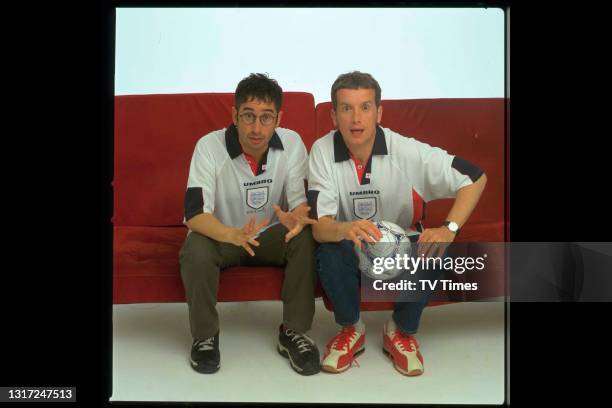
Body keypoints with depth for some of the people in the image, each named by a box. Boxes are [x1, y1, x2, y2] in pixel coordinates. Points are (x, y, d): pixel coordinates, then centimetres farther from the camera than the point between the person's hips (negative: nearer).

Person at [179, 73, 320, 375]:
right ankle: (205, 335, -7)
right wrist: (234, 235, -48)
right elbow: (195, 214, -27)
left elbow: (303, 201, -14)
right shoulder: (209, 146, -20)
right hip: (222, 236, -1)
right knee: (195, 249, -33)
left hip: (272, 236, 2)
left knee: (307, 238, -28)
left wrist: (295, 218, -41)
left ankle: (293, 332, -11)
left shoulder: (292, 143, -14)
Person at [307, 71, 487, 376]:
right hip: (351, 248, 0)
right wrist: (346, 229, -50)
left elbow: (475, 177, -16)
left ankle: (401, 331, 0)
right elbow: (319, 226, -25)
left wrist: (449, 229, -32)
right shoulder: (322, 151, -20)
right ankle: (351, 329, -1)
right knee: (330, 254, -32)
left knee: (430, 256, -30)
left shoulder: (407, 151, -21)